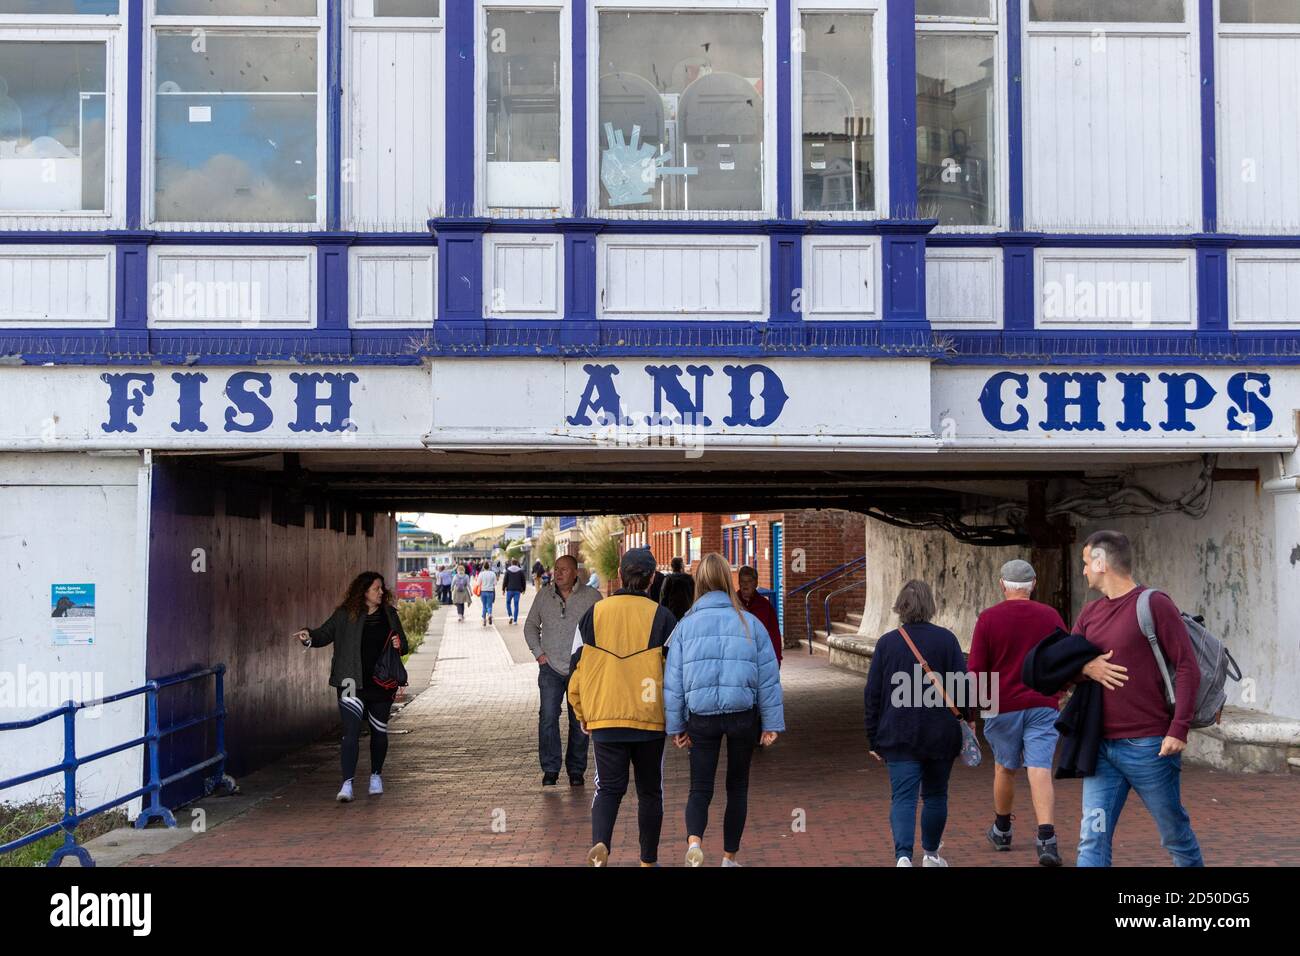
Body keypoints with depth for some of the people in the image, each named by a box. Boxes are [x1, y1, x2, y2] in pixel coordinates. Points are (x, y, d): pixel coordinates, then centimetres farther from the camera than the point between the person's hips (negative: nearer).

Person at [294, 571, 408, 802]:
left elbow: (403, 646, 16)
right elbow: (325, 633, -2)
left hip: (381, 684, 3)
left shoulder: (389, 614, 7)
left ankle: (376, 775, 33)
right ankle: (347, 784, -9)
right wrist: (309, 636, -22)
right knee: (351, 733, -10)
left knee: (379, 731, 14)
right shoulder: (345, 614, -3)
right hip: (353, 684, -3)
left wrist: (399, 646, -6)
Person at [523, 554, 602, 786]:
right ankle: (550, 769, -2)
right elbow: (531, 626, 17)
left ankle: (576, 770, 16)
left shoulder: (591, 596, 0)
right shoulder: (543, 596, 8)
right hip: (551, 668, 1)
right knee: (548, 717, -10)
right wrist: (538, 652, 5)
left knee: (579, 721, 5)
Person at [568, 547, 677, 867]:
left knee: (608, 787, 9)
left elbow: (576, 667, 5)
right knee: (649, 791, 13)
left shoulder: (594, 614, 2)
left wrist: (582, 714, 16)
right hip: (650, 718, -1)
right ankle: (648, 860, 22)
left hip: (605, 718, 1)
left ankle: (600, 843, -17)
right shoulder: (662, 618, -4)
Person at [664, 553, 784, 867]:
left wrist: (676, 726, 7)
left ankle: (694, 840, -19)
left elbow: (673, 680, 0)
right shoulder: (750, 623, 0)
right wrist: (772, 723, 8)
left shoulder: (686, 625, -1)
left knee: (700, 788, 8)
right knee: (737, 787, 16)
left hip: (701, 717, 0)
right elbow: (769, 677, 1)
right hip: (743, 715, 0)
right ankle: (729, 856, 23)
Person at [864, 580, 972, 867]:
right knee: (935, 795, 17)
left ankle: (903, 855, -21)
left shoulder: (886, 642, 0)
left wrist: (874, 739, 9)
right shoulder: (946, 639, -3)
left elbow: (872, 695, 2)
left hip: (898, 736, 0)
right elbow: (962, 684, -4)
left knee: (903, 797, -2)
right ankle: (931, 854, 30)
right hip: (940, 735, 0)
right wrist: (967, 718, 12)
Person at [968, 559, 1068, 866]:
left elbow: (977, 670, -5)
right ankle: (1046, 839, -20)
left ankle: (1002, 831, 33)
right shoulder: (1050, 616, 1)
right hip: (1043, 705, 1)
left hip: (1003, 706, 0)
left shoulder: (988, 618, -5)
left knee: (1005, 768, 17)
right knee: (1040, 772, -6)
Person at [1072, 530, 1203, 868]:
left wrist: (1179, 729, -18)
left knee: (1176, 834, 12)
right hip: (1101, 747, 5)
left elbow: (1187, 668, -10)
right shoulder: (1090, 614, 12)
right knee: (1092, 840, -1)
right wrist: (1084, 666, -7)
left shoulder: (1154, 605, -7)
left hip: (1149, 747, -5)